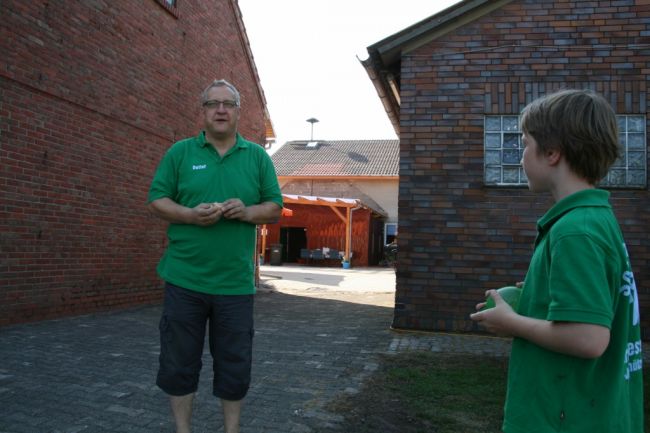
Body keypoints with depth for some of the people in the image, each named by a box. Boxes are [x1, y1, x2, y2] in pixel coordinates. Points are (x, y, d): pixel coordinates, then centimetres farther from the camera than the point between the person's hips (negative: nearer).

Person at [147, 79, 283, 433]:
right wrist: (190, 214, -16)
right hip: (184, 278, 0)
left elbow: (275, 208, 6)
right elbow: (156, 200, 3)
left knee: (235, 365, 10)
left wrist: (247, 212, -14)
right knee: (180, 361, 10)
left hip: (236, 282, 1)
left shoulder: (258, 157, 7)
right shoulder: (179, 152, 5)